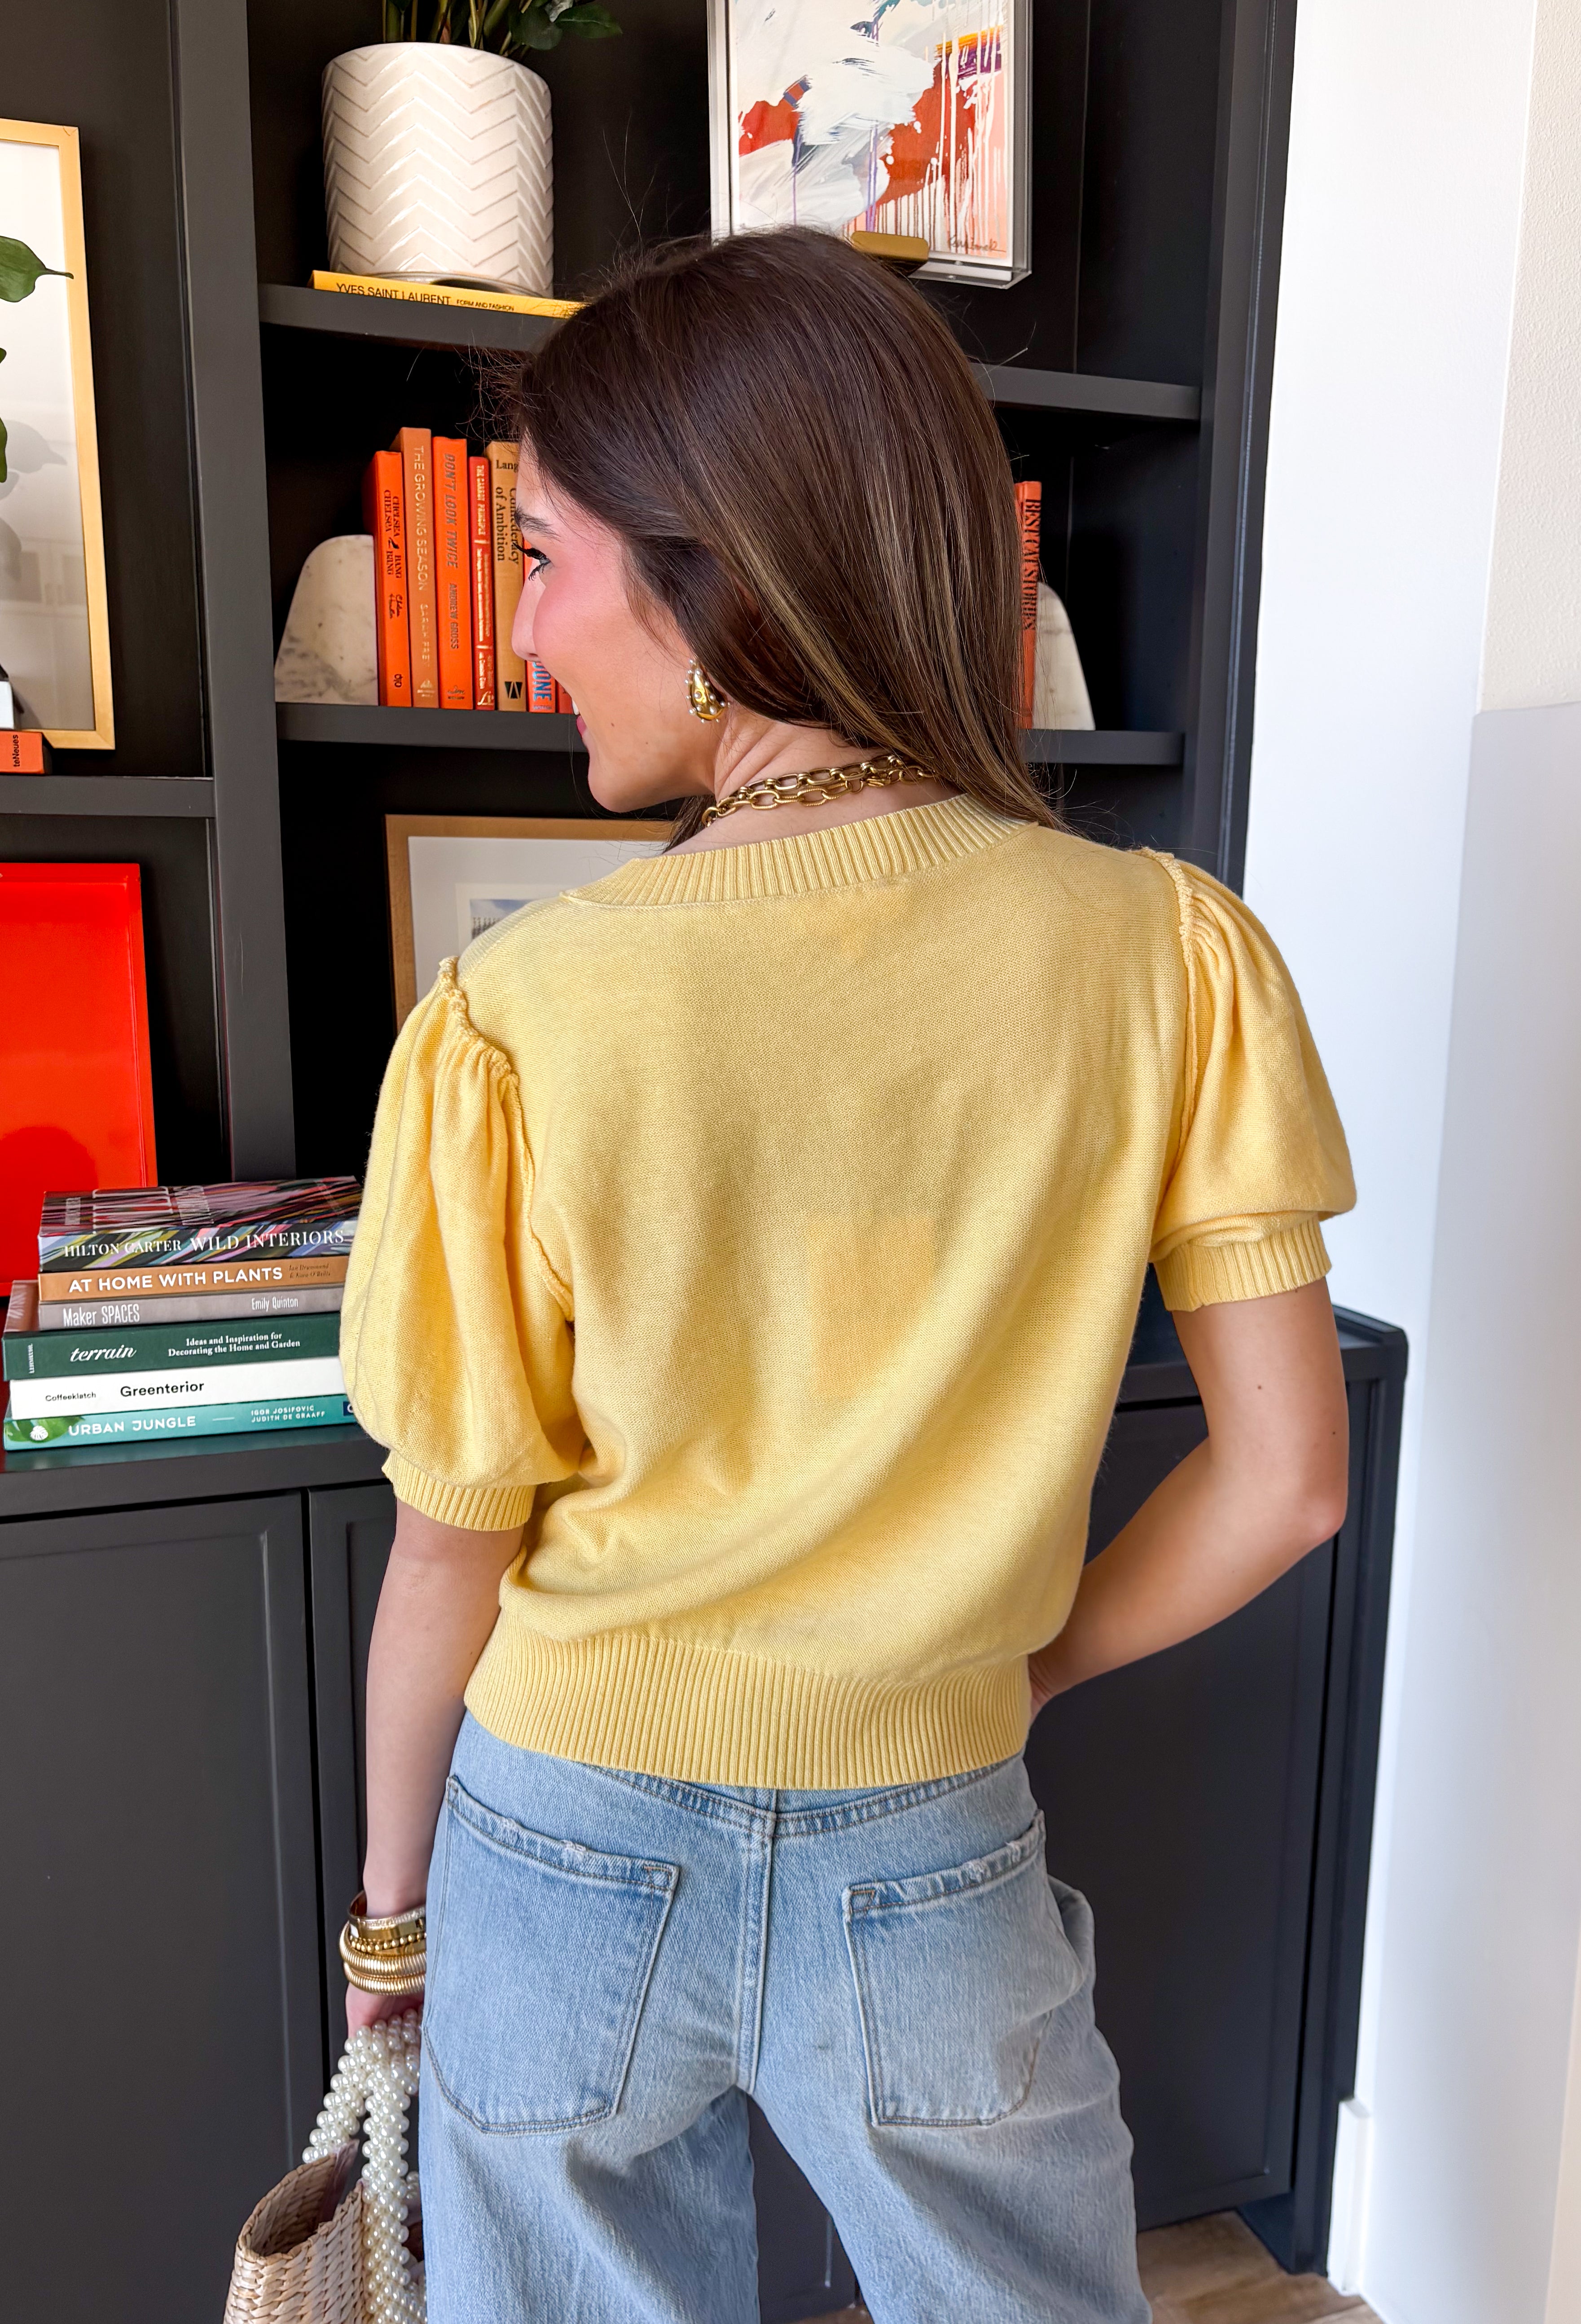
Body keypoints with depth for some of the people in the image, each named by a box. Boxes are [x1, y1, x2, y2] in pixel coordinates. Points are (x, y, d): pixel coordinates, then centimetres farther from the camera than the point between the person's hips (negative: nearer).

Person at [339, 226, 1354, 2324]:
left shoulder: (518, 1016, -20)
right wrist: (1023, 1662, 7)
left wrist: (393, 1893, 8)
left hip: (569, 1851, 0)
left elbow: (450, 1561, -10)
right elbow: (1287, 1475, -11)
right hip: (929, 1872, 1)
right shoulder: (1166, 949, -16)